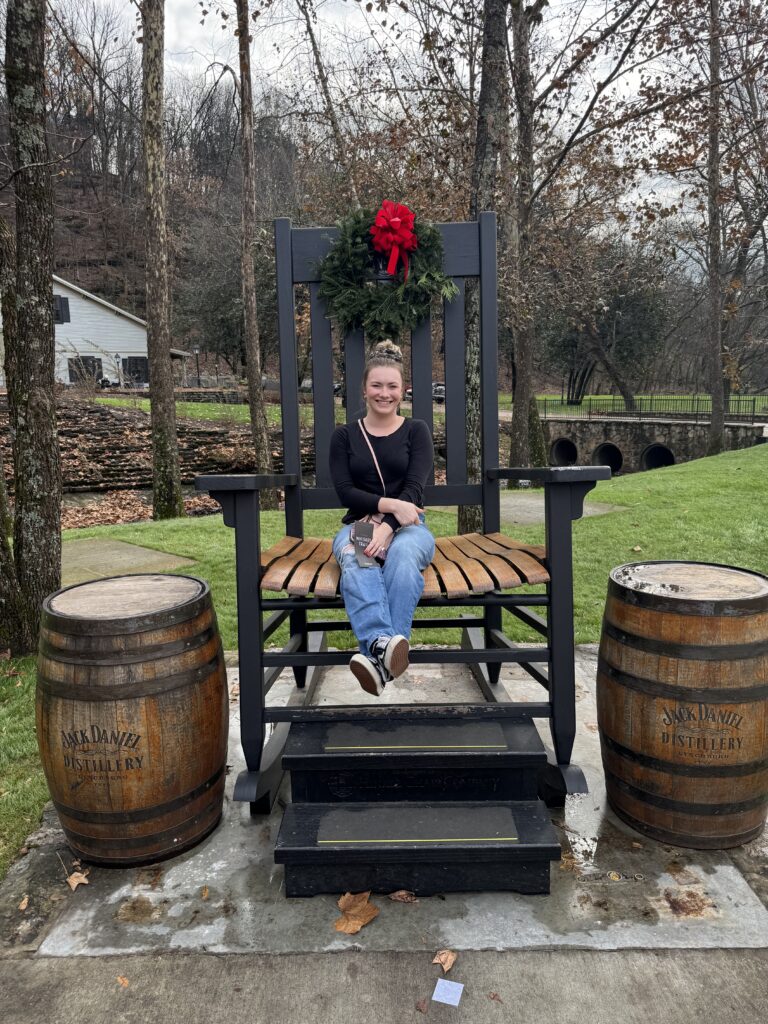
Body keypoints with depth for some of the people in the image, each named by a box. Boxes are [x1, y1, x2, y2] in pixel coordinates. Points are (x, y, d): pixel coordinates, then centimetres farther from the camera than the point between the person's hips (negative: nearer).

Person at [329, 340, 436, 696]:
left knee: (403, 555, -38)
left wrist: (388, 527, -24)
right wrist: (390, 504, -19)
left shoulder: (416, 431, 8)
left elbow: (414, 488, -6)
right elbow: (345, 492, -2)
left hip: (408, 526, 0)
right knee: (356, 559, -37)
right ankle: (383, 643, -62)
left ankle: (379, 655, -54)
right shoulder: (344, 435, 10)